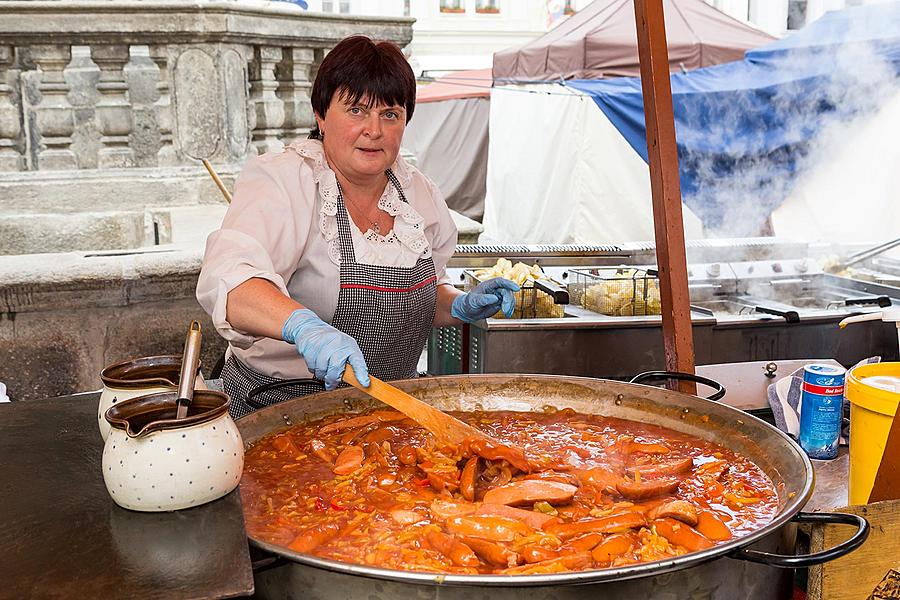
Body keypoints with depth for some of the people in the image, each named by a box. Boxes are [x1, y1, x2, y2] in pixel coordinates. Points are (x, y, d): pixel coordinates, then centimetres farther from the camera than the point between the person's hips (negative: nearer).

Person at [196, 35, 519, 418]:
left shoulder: (419, 192, 7)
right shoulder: (282, 182, -13)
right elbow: (227, 279, -31)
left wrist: (461, 307, 2)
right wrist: (304, 326, -47)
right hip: (281, 412, -5)